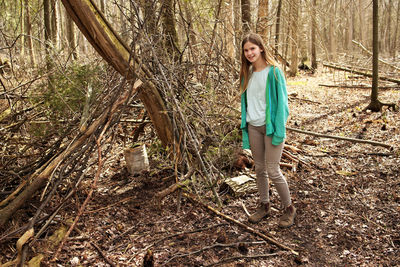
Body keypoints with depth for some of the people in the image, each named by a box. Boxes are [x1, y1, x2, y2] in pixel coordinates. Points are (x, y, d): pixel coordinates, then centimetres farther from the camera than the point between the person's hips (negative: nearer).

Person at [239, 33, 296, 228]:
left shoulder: (273, 71, -9)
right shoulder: (247, 73, 9)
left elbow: (281, 101, -10)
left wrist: (279, 130, -15)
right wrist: (245, 126, 10)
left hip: (271, 126, -6)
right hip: (253, 126, 6)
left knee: (272, 170, -4)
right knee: (259, 169, 13)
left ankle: (288, 208, 15)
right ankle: (264, 206, 28)